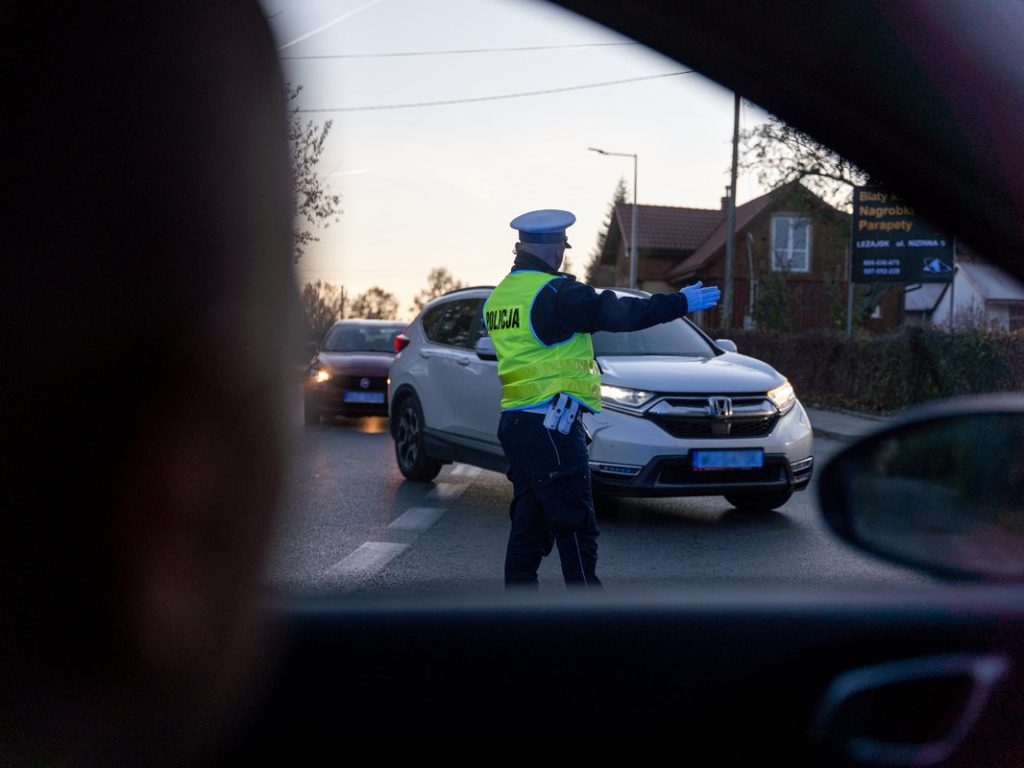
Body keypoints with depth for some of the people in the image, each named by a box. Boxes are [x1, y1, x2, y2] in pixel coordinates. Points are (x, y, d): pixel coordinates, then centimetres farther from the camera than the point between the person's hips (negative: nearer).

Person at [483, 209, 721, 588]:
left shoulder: (499, 296, 14)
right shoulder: (554, 292, -13)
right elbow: (618, 312, -13)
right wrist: (679, 302, -4)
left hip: (515, 423, 9)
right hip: (549, 427, -9)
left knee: (530, 524, 14)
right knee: (575, 528, -4)